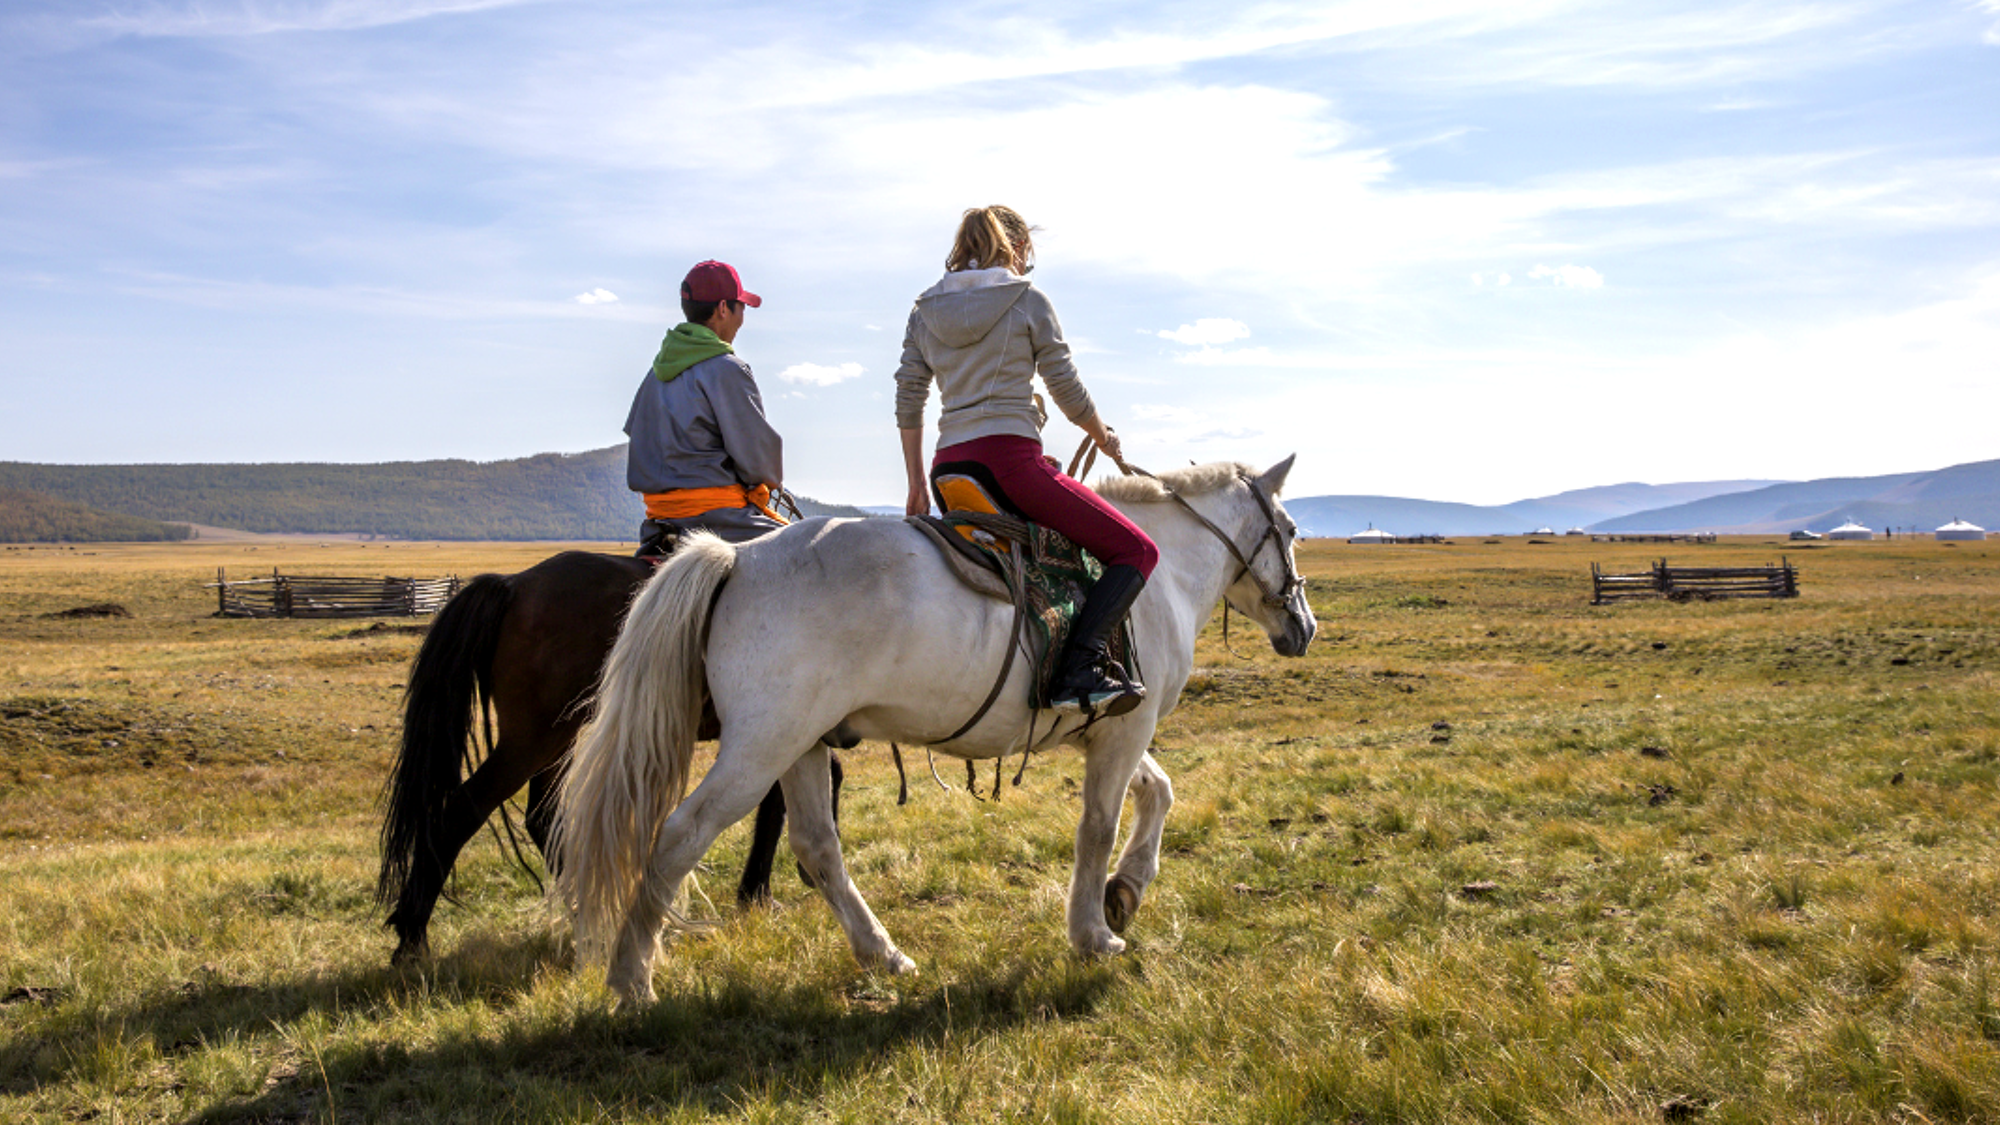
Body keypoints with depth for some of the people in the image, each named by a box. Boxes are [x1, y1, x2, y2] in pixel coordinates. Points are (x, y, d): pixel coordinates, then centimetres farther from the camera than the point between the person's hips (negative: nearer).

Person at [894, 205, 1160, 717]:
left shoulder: (925, 311, 15)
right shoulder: (1028, 300, 1)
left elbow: (907, 403, 14)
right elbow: (1067, 391, 1)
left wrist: (918, 484, 20)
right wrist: (1105, 439, 19)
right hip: (1012, 458, -7)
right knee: (1136, 551, -3)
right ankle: (1080, 670, -21)